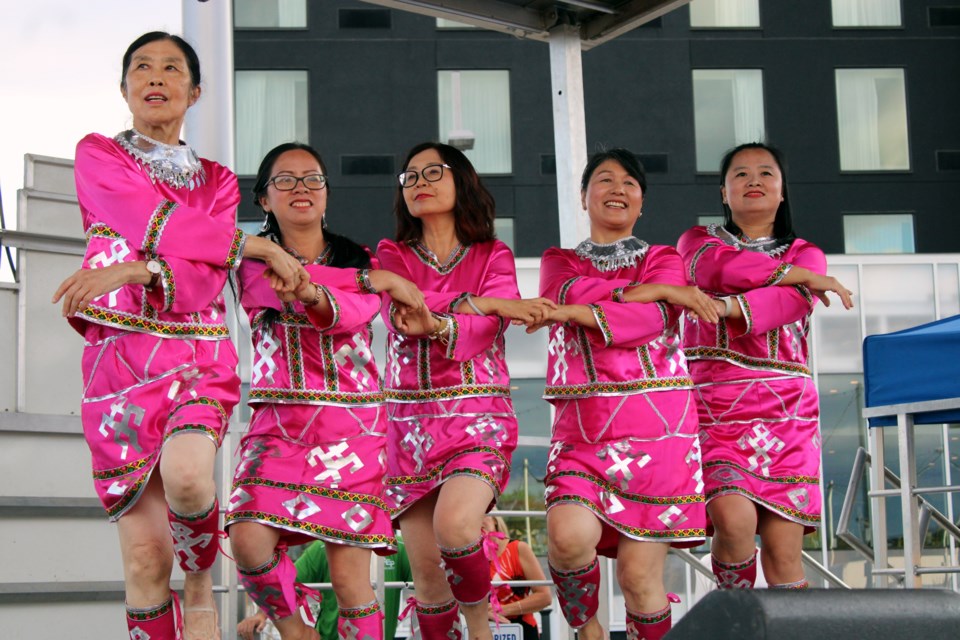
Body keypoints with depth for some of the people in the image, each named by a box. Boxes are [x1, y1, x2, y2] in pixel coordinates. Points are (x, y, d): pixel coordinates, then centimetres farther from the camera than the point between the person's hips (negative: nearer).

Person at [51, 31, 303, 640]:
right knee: (146, 553, -7)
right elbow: (159, 225, -10)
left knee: (186, 476, -30)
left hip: (199, 360, 1)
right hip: (120, 358, -1)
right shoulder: (98, 155, 8)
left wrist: (133, 272, -21)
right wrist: (258, 245, -6)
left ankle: (202, 578, -1)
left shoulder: (218, 181, 14)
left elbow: (204, 284, -3)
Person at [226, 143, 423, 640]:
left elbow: (355, 312, -11)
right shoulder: (253, 263, 9)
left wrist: (314, 294, -33)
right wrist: (375, 279, -11)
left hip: (353, 428, 0)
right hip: (279, 425, 0)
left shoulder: (357, 260, 11)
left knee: (349, 573, -7)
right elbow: (288, 282, -14)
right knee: (249, 539, -22)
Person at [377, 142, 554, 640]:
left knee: (454, 524, -27)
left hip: (477, 416, -2)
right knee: (425, 568, -1)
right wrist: (483, 303, -15)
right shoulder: (391, 256, 11)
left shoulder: (494, 257, 8)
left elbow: (481, 332, -10)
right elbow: (400, 315, -9)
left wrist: (435, 324, -32)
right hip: (412, 419, 2)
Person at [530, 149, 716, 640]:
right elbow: (571, 292, -8)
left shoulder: (664, 261, 14)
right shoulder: (559, 262, 17)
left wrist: (579, 313, -11)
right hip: (583, 429, 0)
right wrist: (659, 290, -9)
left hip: (657, 428, 0)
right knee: (569, 535, -25)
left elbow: (651, 319, -7)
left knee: (639, 575, -6)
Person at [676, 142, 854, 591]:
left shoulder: (805, 255, 16)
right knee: (733, 516, -24)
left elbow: (793, 300, -9)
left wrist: (727, 308, -26)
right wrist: (794, 273, -5)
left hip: (786, 412, 2)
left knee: (783, 548, -6)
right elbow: (722, 269, -10)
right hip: (715, 407, -1)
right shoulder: (698, 242, 16)